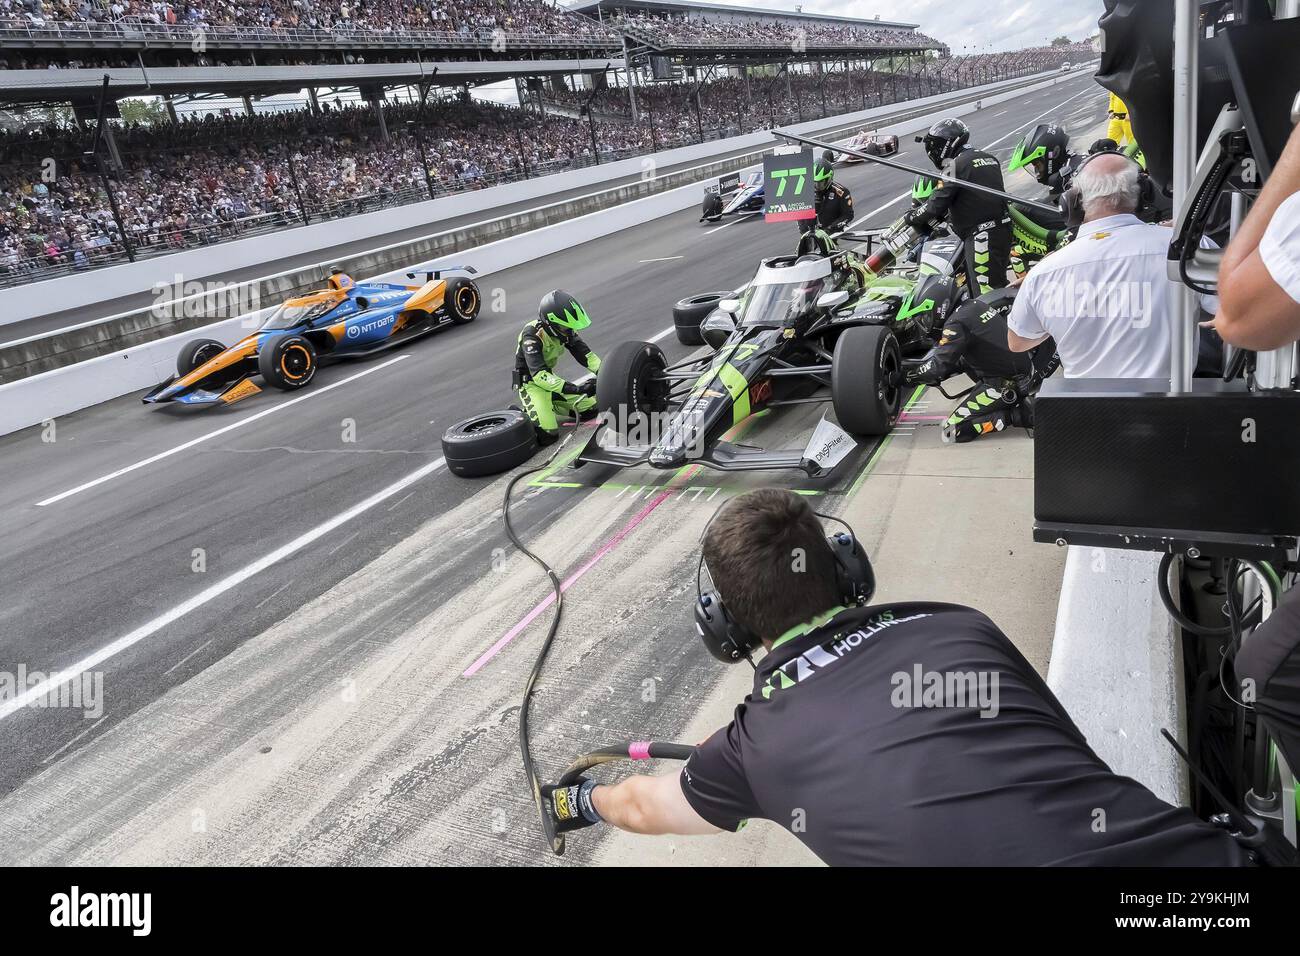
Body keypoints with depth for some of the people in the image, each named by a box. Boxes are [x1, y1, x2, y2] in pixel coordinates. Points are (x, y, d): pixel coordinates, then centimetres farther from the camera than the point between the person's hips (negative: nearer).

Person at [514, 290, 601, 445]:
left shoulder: (565, 330, -7)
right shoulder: (532, 335, -29)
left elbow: (584, 354, -5)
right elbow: (539, 376, -38)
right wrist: (576, 389, -46)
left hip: (550, 378, 7)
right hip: (531, 384, -7)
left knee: (591, 408, 3)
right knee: (548, 435, -23)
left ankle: (551, 405, 20)